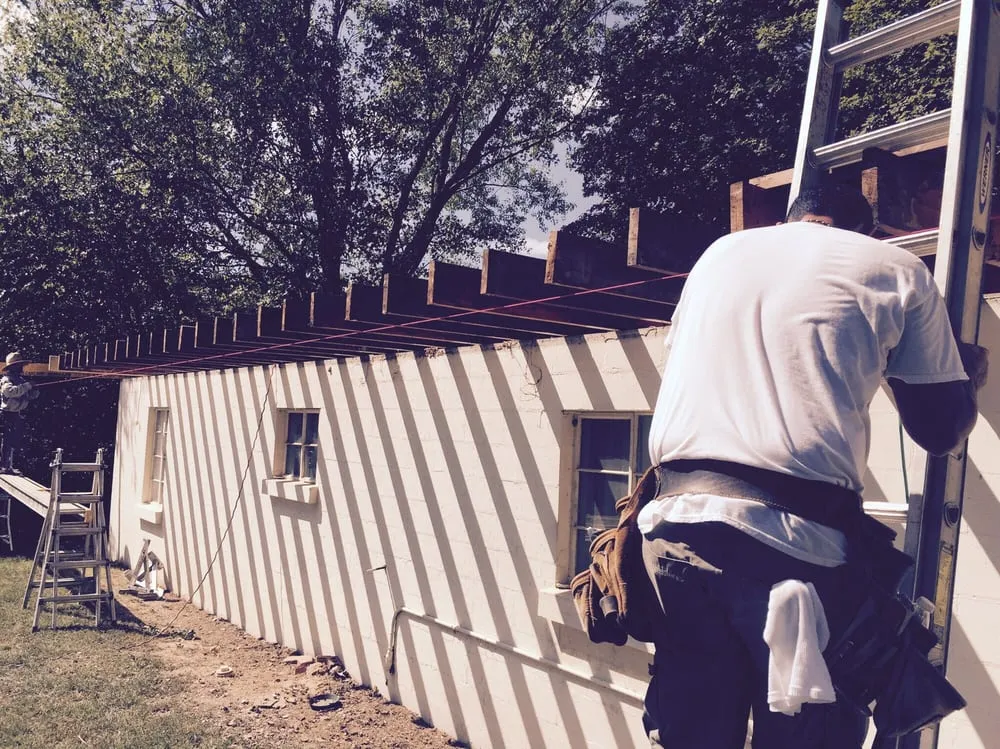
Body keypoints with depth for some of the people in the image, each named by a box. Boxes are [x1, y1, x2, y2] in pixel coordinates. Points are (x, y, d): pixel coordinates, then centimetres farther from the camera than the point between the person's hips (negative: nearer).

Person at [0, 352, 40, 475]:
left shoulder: (20, 379, 15)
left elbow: (31, 395, 17)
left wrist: (35, 390, -4)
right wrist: (26, 386, -30)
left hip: (18, 415, 8)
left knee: (15, 441, 12)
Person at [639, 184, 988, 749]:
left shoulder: (721, 251, 21)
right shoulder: (895, 267, 11)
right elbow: (941, 431, 14)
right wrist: (969, 379, 35)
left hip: (676, 517, 4)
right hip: (793, 533, -4)